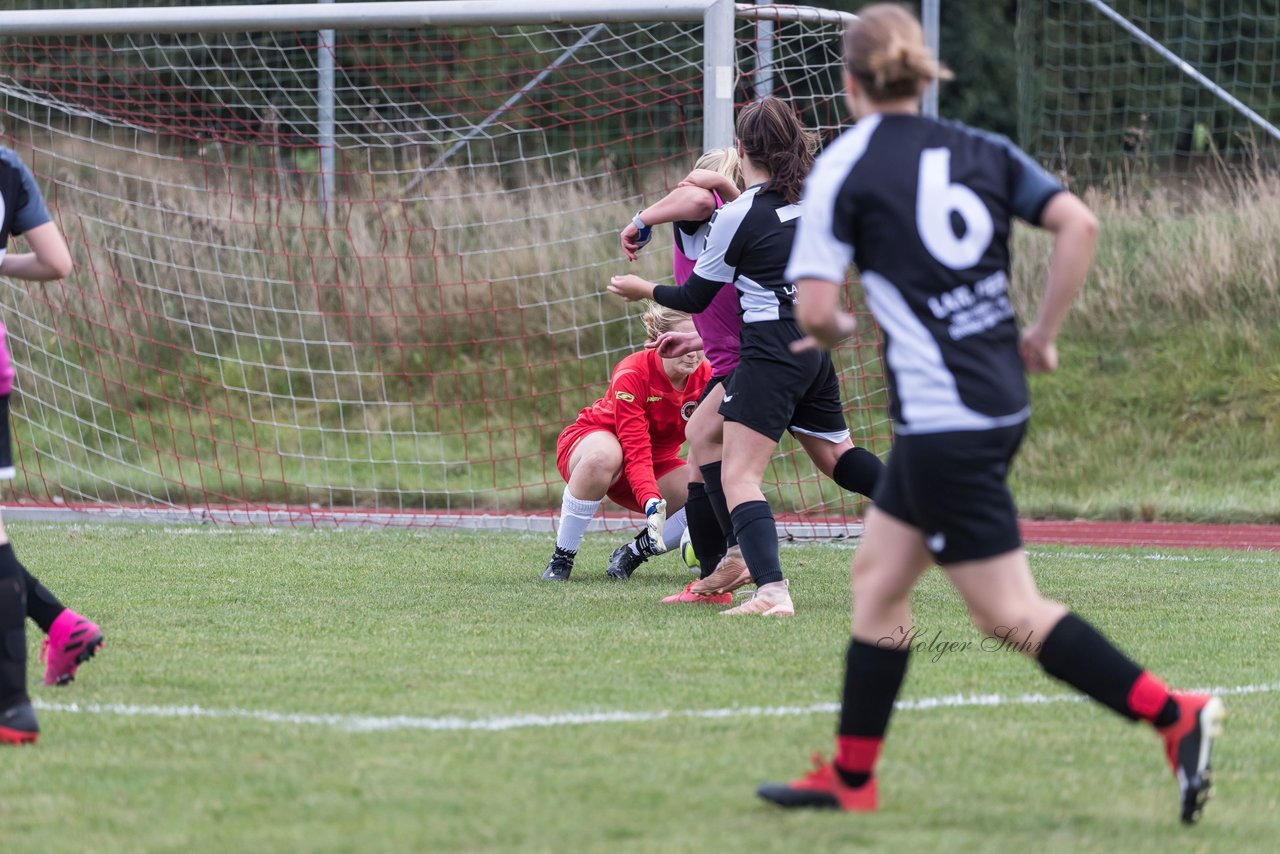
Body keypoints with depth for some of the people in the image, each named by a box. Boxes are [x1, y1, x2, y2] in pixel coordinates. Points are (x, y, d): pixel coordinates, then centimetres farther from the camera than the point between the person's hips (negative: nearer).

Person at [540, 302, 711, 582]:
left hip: (658, 462, 5)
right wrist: (652, 504, -51)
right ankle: (561, 558, -28)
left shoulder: (706, 378, -15)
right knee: (603, 456, -43)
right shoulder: (631, 375, -29)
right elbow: (636, 453, -35)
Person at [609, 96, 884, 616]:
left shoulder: (738, 215, -11)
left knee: (737, 476, -12)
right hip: (816, 349, 7)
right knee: (836, 455, 27)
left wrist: (645, 291, 18)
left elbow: (695, 297, -1)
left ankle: (772, 590, -29)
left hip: (771, 354, -7)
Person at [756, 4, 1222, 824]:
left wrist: (838, 330, 12)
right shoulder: (984, 150, 9)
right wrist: (1043, 335, 7)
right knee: (877, 575, 17)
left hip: (942, 420, -8)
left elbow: (816, 310, -11)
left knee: (1012, 614, -4)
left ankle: (1176, 715, -14)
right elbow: (1079, 224, -2)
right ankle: (850, 777, 22)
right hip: (1001, 402, 8)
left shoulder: (845, 169, -7)